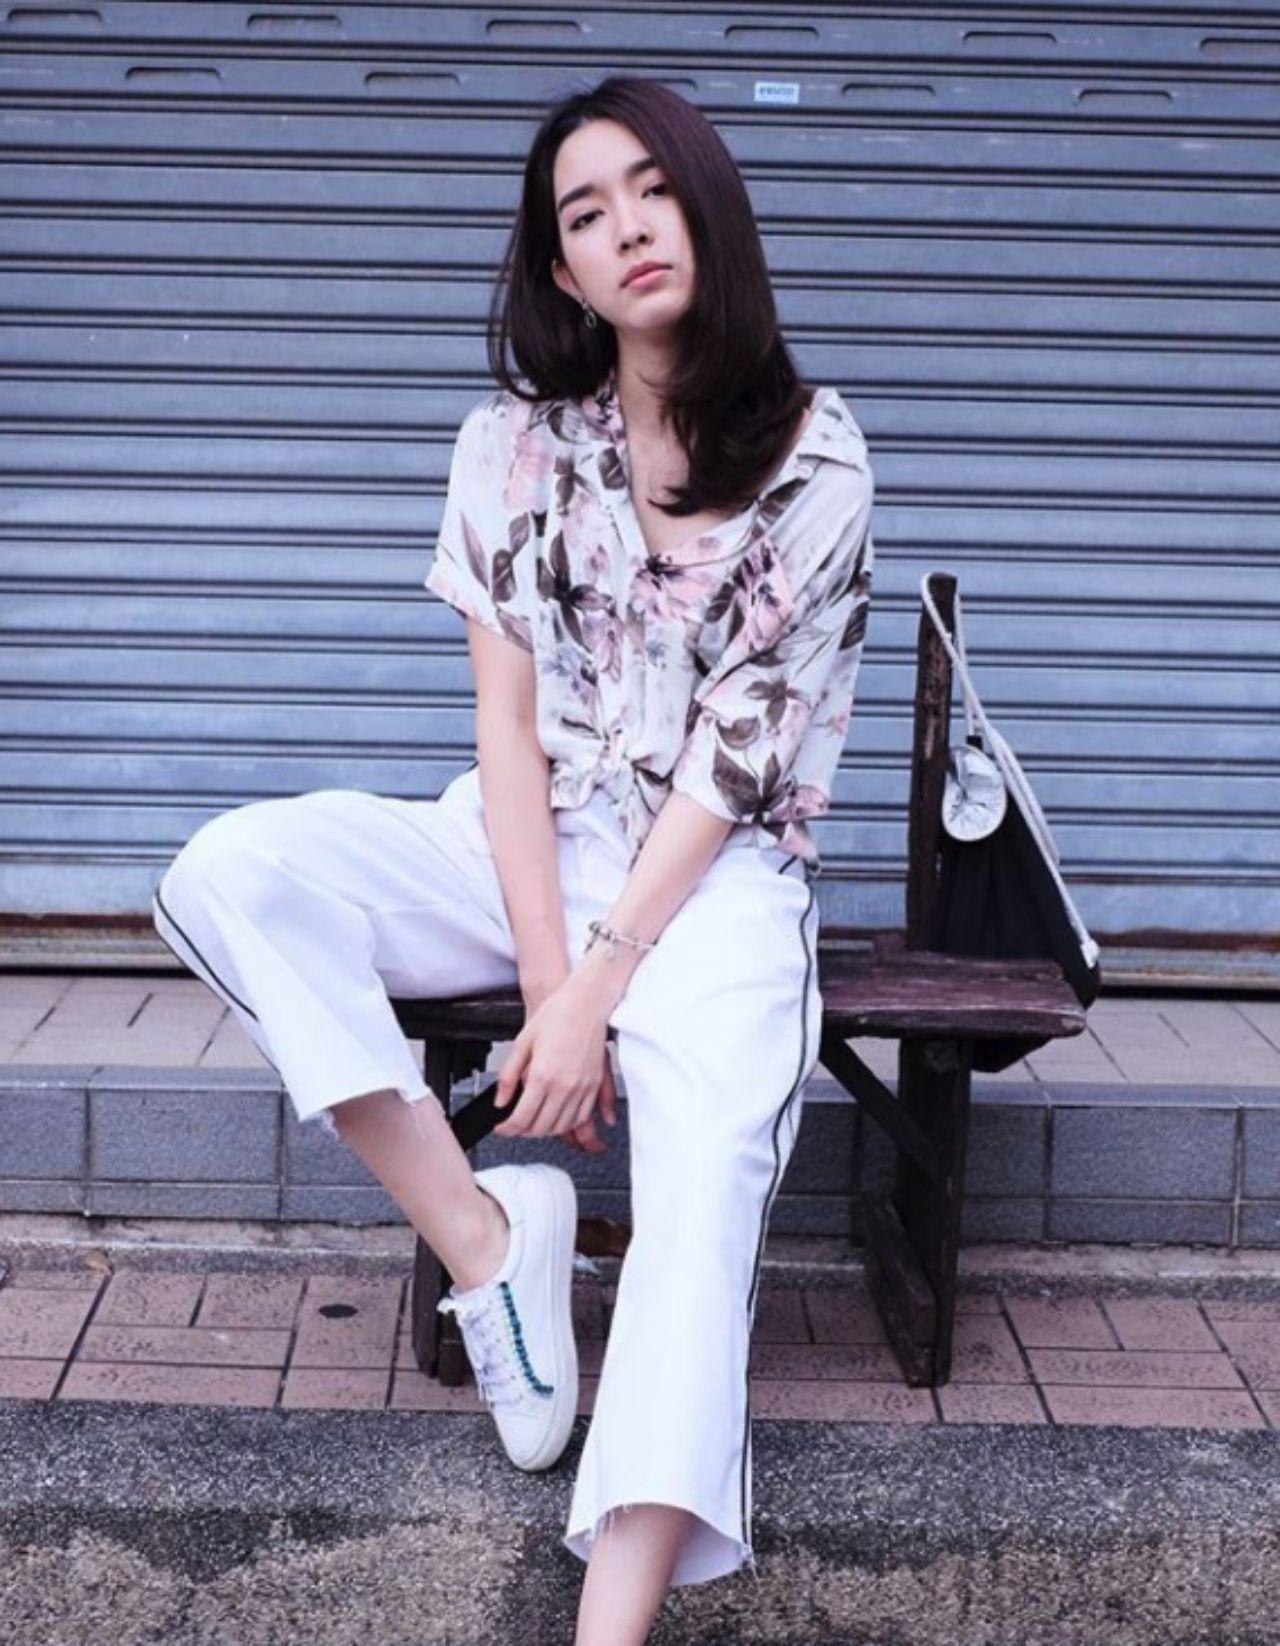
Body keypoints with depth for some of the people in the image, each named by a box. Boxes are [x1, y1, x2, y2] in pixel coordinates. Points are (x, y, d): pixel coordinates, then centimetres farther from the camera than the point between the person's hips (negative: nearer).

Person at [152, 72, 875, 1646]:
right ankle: (484, 1239, -19)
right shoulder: (513, 446, 5)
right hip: (527, 855, 3)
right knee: (235, 873, -24)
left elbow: (738, 747, -9)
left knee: (705, 1176, -31)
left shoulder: (814, 454, -2)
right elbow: (508, 728, -1)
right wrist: (546, 979, -14)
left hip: (716, 870, -3)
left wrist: (596, 985, -17)